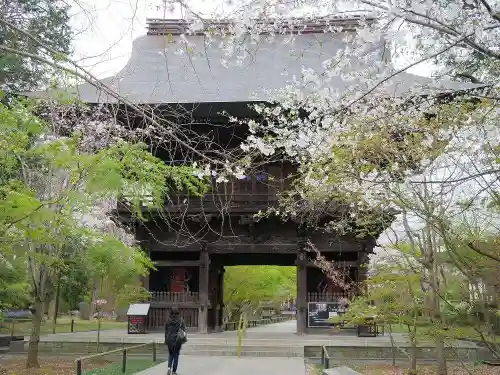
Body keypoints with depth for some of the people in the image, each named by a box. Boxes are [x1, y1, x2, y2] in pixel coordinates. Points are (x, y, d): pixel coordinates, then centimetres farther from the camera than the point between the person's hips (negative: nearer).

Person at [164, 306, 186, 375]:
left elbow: (166, 331, 2)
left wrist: (166, 341, 10)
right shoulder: (181, 320, -7)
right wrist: (183, 339, 1)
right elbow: (184, 330, -6)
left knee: (170, 354, 18)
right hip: (178, 340, -1)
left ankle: (169, 367, -3)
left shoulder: (168, 320, -3)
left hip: (170, 339, 1)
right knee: (176, 355, 9)